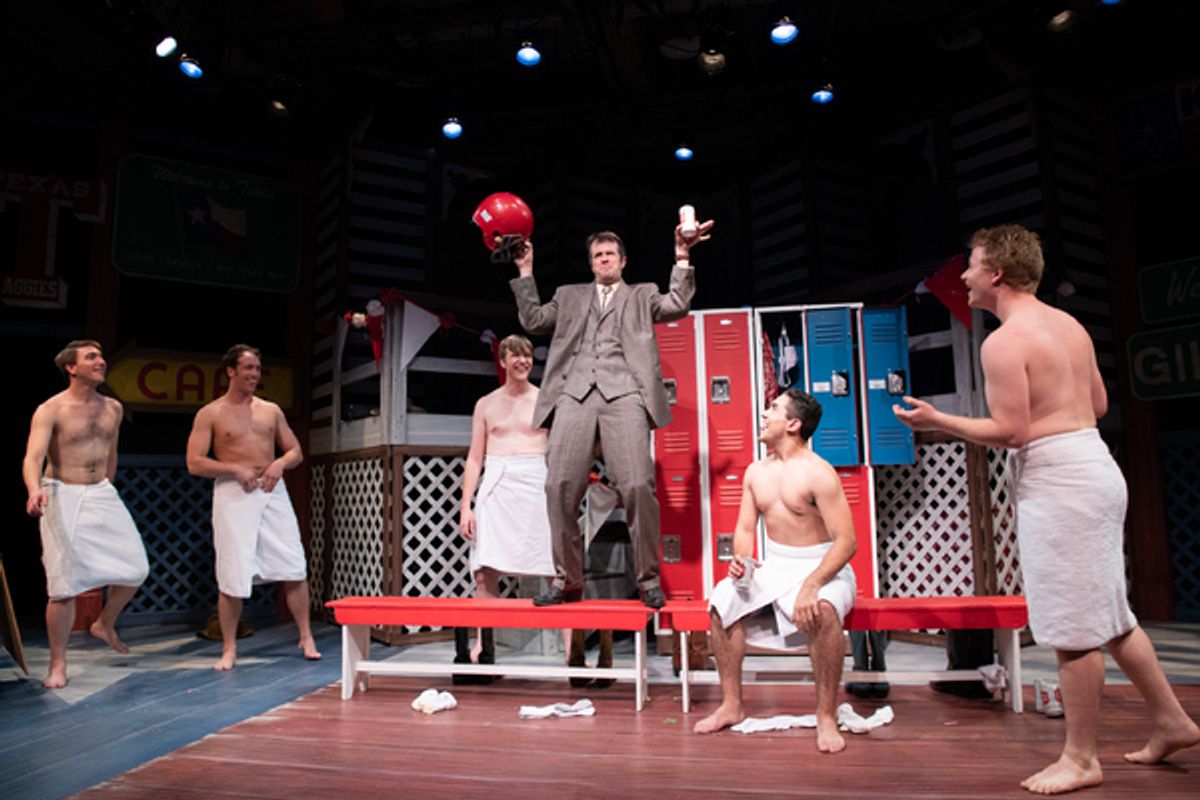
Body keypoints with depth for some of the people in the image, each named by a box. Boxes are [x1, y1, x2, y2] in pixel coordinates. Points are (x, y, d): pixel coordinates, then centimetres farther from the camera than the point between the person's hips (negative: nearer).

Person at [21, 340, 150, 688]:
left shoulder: (113, 409, 8)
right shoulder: (51, 410, -10)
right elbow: (33, 457, -22)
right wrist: (34, 490, -41)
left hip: (103, 495, 5)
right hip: (62, 499, -5)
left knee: (136, 569, 3)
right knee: (64, 585, -4)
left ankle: (105, 625, 30)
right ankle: (58, 665, 12)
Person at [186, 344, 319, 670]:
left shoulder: (271, 410, 13)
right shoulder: (210, 414, 2)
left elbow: (296, 451, 16)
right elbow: (194, 463, -3)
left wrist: (280, 463, -6)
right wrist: (236, 469, -15)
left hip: (272, 491, 3)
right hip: (233, 495, -3)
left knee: (294, 569, 1)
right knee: (232, 576, -1)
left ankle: (306, 637, 14)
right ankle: (229, 649, 15)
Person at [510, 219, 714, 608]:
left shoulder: (642, 295, 24)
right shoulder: (570, 295, 29)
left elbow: (677, 305, 8)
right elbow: (533, 320, 21)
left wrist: (681, 258, 2)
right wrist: (525, 272, 19)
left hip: (624, 393, -2)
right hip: (575, 392, 2)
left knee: (637, 486, -15)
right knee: (560, 486, -9)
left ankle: (648, 579, -1)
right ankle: (567, 579, 4)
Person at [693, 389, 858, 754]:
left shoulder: (818, 473, -15)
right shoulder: (756, 472, 7)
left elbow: (846, 540, -20)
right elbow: (745, 529, 10)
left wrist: (811, 585, -32)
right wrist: (741, 560, -13)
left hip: (822, 567, -6)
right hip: (773, 566, 7)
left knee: (822, 610, -37)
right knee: (722, 599, -12)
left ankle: (827, 716, -19)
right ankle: (731, 706, 0)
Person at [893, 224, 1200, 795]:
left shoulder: (1003, 342, -15)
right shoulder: (1069, 325, 14)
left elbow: (1010, 432, -18)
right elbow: (1099, 404, 19)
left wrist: (936, 420, -10)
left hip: (1056, 480, -10)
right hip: (1093, 466, 10)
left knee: (1072, 628, 0)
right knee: (1106, 616, 20)